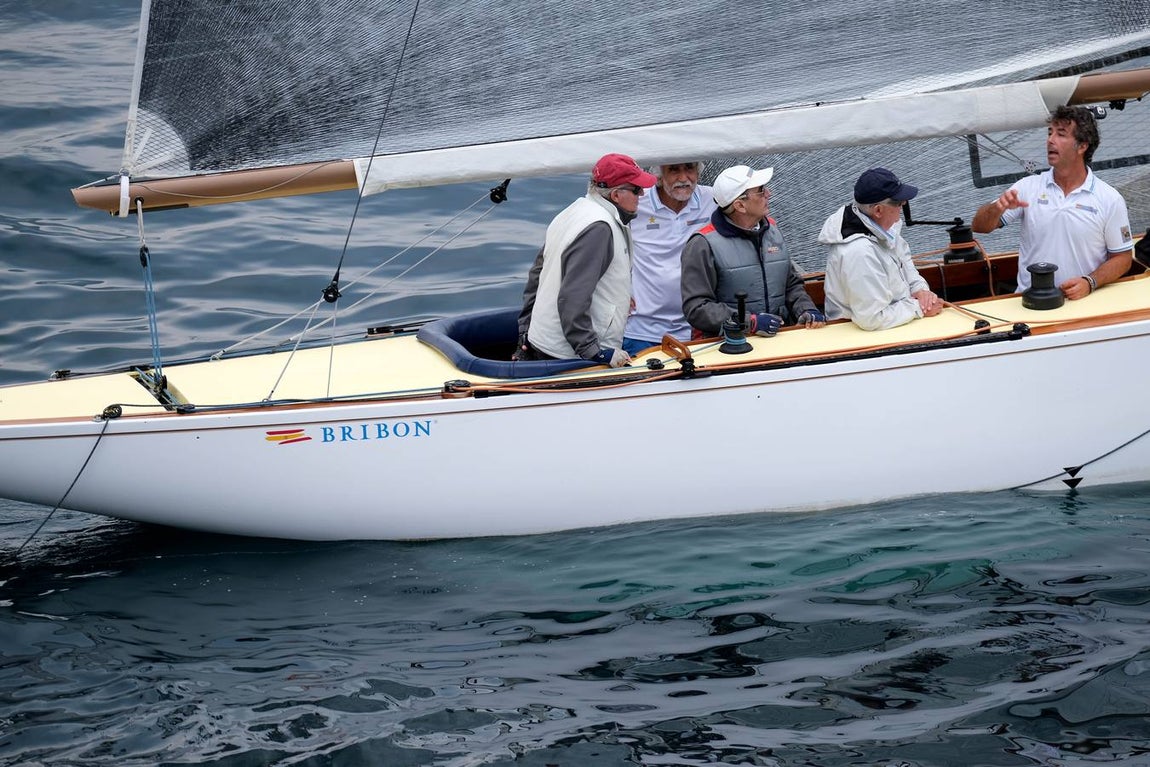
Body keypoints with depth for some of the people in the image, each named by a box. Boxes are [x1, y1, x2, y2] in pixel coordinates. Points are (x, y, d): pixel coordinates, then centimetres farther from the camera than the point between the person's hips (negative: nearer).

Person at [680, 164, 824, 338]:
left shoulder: (772, 231, 16)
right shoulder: (704, 244, -7)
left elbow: (792, 284, 26)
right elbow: (696, 308, -13)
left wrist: (807, 310, 5)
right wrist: (750, 322, -20)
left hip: (780, 340, 7)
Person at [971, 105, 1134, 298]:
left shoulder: (1110, 199, 2)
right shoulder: (1028, 187, 7)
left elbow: (1122, 258, 5)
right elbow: (979, 226, 6)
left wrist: (1090, 282, -13)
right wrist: (998, 208, -16)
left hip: (1081, 303, 1)